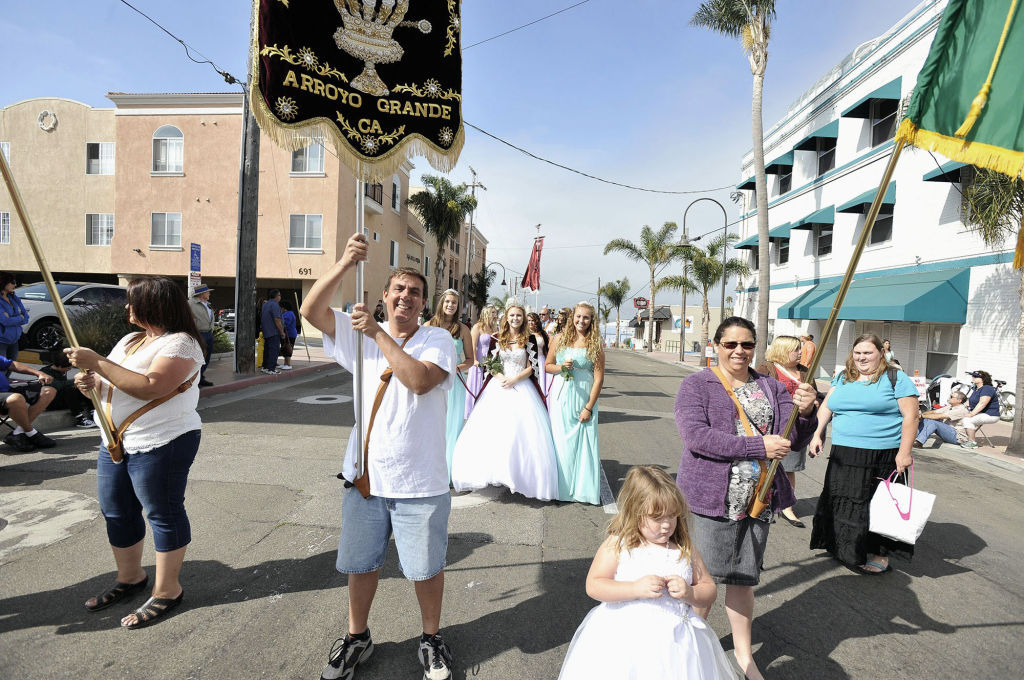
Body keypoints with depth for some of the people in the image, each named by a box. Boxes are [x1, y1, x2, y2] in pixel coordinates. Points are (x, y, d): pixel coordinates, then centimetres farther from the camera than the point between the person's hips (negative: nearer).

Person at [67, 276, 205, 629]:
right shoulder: (129, 340, 14)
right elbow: (113, 383, 20)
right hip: (115, 442, 10)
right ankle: (130, 577, 37)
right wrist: (92, 381, -2)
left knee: (164, 514, 2)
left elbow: (149, 388, -27)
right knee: (116, 513, 18)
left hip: (161, 444, -9)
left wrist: (98, 362, -23)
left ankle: (167, 590, 16)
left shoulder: (180, 343, -15)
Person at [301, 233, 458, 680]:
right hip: (365, 476, 3)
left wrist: (378, 333, -24)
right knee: (360, 563, 19)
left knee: (426, 567, 12)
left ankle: (431, 639, 37)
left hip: (420, 482, -3)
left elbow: (420, 380, -24)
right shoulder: (361, 334, 5)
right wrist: (345, 263, -20)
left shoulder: (437, 340, -5)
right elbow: (311, 310, -7)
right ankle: (356, 638, 43)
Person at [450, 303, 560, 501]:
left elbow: (532, 367, 0)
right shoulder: (497, 339, 7)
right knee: (494, 430, -5)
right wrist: (502, 378, -11)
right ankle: (497, 472, 4)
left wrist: (514, 380, -12)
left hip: (522, 388, -1)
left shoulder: (529, 340, 4)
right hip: (498, 387, 1)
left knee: (523, 430, -8)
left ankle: (519, 475, 0)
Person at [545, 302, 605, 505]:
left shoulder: (595, 344, -4)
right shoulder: (559, 339, 4)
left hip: (583, 398, -2)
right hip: (561, 397, 2)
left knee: (584, 443, 2)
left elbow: (599, 378, -7)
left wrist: (589, 407, -11)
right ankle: (563, 486, 20)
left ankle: (584, 489, 15)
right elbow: (548, 365, 12)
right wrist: (561, 366, -10)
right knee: (561, 441, 7)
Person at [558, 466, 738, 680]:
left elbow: (710, 590, 8)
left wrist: (689, 593, -14)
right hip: (623, 640, -2)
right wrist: (636, 588, -22)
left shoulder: (685, 548, 1)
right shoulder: (617, 545, -8)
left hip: (676, 641, 2)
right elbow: (593, 585, -11)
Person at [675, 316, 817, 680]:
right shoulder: (696, 385, -5)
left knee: (743, 578, 17)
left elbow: (795, 438, 1)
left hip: (758, 500, 4)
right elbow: (696, 436, -19)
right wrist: (759, 447, -21)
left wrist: (805, 412, -21)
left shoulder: (771, 388, 9)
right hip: (710, 499, -4)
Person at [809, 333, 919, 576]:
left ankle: (880, 555, 16)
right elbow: (826, 407, 15)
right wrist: (816, 435, 3)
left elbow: (910, 417, -7)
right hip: (843, 455, 5)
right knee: (841, 501, 10)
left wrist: (904, 453, -13)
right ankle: (842, 548, 24)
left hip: (882, 456, -5)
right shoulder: (842, 378, 13)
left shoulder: (896, 379, -2)